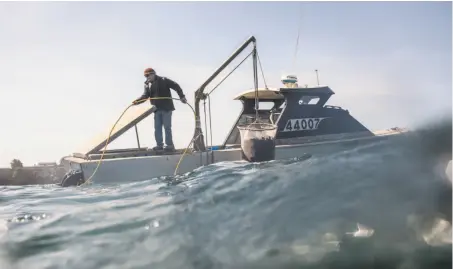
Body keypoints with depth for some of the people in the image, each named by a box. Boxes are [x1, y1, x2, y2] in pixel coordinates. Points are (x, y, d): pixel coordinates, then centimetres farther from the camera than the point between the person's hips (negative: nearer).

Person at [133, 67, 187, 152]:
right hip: (157, 109, 6)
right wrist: (137, 101, -17)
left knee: (167, 127, -3)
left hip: (166, 108, -6)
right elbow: (145, 95, 1)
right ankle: (159, 145, 15)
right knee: (157, 127, 6)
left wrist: (182, 96, -15)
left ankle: (170, 145, 4)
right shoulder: (147, 84, 10)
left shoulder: (163, 80, -6)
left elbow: (176, 86, -7)